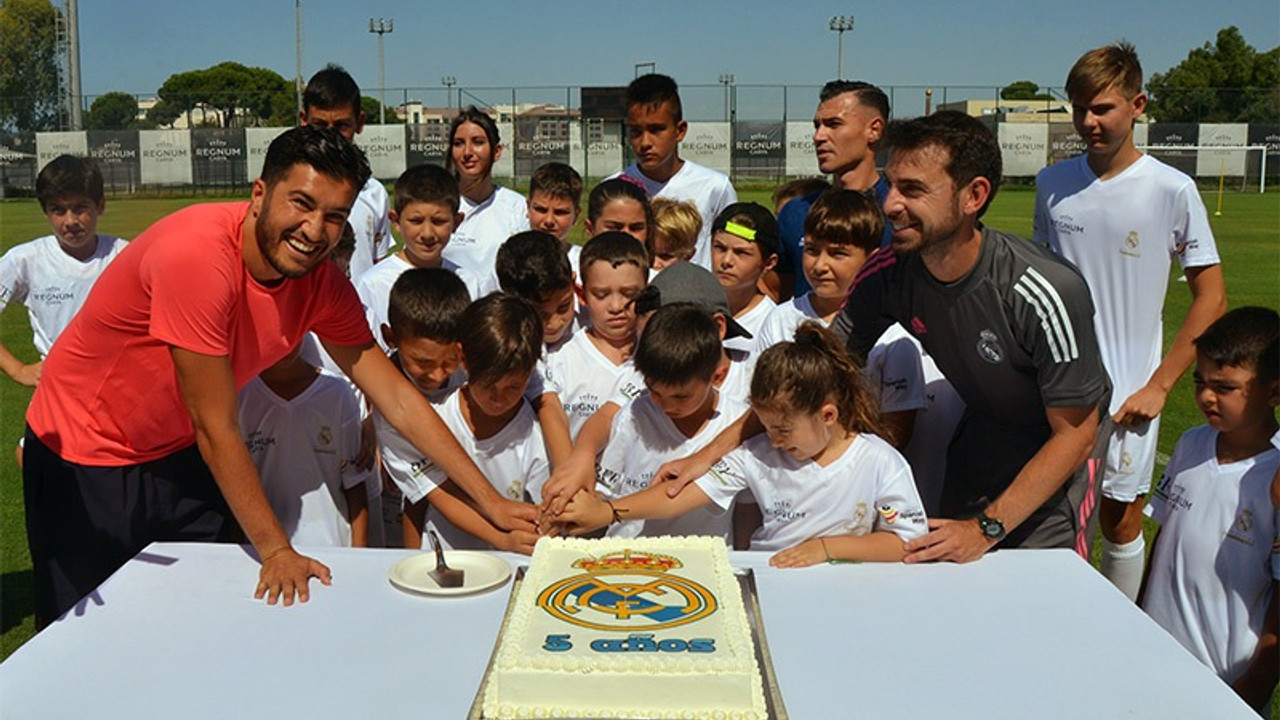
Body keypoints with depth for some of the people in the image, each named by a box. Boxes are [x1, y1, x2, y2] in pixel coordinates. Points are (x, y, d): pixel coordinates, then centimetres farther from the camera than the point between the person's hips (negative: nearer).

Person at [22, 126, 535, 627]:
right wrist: (276, 550, -23)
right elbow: (216, 429, -28)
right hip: (85, 460, -5)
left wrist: (491, 501, -11)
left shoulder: (321, 283, -13)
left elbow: (397, 399, -9)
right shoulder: (196, 255, -33)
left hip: (179, 456, 5)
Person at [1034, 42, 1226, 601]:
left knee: (1121, 518, 8)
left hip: (1129, 393, -2)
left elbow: (1211, 298, -2)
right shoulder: (1051, 184, 3)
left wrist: (1158, 386, -7)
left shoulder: (1173, 191, -7)